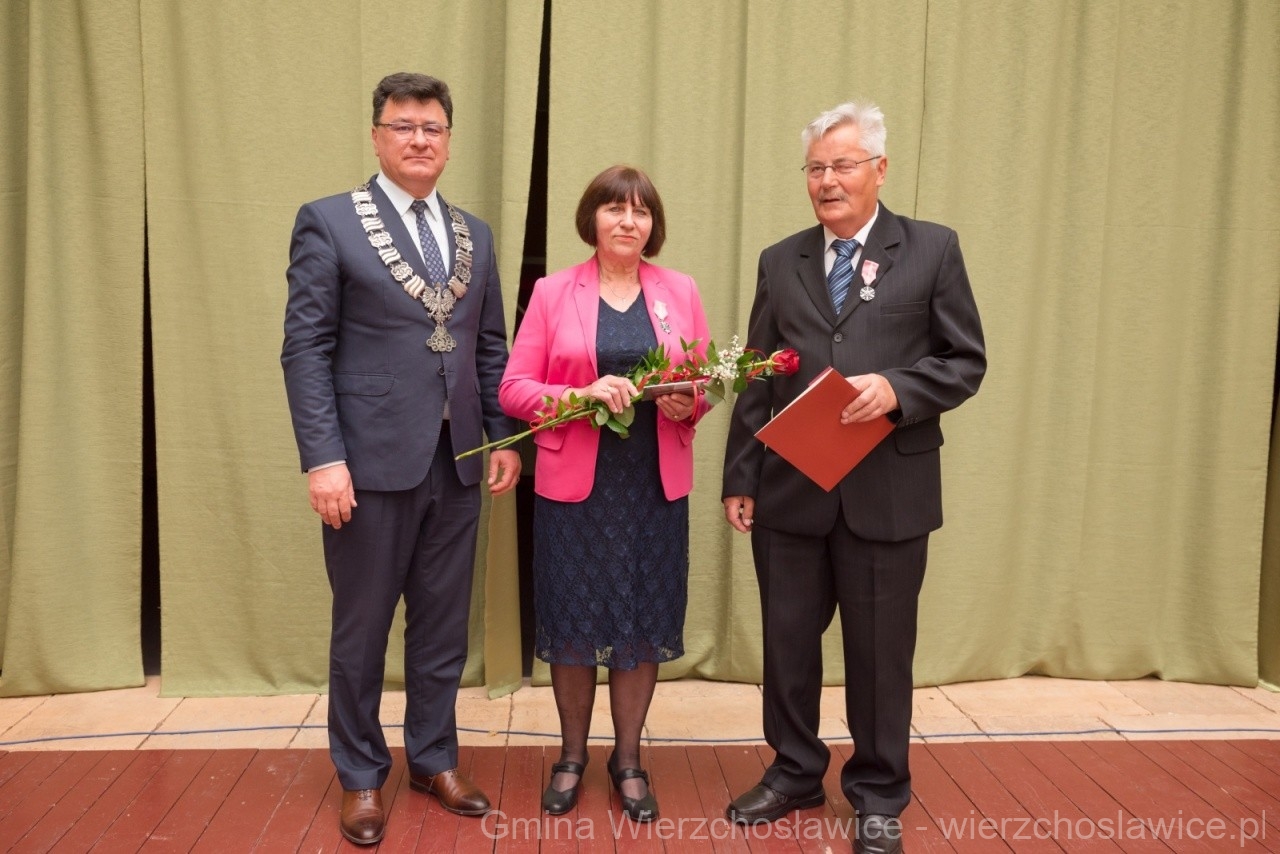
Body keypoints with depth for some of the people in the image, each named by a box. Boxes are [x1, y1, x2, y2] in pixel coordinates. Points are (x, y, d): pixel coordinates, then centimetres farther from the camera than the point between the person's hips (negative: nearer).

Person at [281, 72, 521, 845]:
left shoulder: (475, 234, 13)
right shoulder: (329, 222, -2)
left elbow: (491, 348, 13)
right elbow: (305, 349, -8)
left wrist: (505, 438, 5)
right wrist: (323, 458, -15)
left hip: (457, 461, 4)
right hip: (371, 460, -4)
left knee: (444, 624, 14)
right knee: (362, 628, 10)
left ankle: (434, 759, 32)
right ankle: (362, 775, 29)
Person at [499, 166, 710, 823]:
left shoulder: (681, 291, 7)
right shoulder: (552, 292, 1)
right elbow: (513, 389, -4)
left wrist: (687, 402, -14)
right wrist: (583, 393, -20)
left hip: (655, 485, 2)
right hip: (573, 482, -1)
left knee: (643, 619, 8)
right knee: (574, 618, 7)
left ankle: (628, 758, 27)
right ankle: (572, 755, 28)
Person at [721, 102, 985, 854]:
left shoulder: (933, 250, 2)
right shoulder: (780, 261, 9)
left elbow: (966, 362, 0)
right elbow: (756, 380, 8)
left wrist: (897, 388, -19)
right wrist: (740, 477, 4)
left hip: (888, 490, -2)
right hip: (789, 489, 3)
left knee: (880, 648, 9)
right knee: (788, 639, 13)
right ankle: (795, 771, 35)